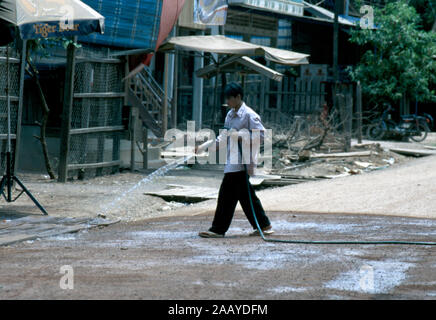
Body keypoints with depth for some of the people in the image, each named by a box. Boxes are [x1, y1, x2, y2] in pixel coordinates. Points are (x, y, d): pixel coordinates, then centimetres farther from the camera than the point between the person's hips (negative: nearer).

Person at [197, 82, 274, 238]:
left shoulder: (249, 115, -11)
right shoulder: (230, 115, 16)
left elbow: (261, 134, -14)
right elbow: (223, 136, 21)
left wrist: (241, 137, -20)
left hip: (242, 160, -9)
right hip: (232, 160, 9)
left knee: (227, 194, -8)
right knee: (245, 195, 13)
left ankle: (218, 229, -4)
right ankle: (264, 225, 21)